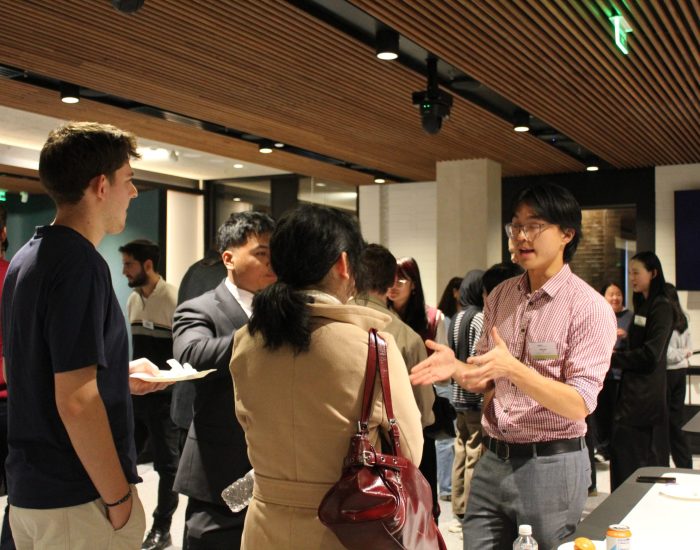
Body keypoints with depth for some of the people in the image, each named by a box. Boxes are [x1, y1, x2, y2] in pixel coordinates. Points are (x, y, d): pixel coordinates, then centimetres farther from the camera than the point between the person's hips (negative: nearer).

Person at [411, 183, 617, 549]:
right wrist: (456, 368, -9)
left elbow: (579, 405, -17)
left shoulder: (590, 308, -12)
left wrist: (513, 368, -30)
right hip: (492, 461, 5)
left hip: (551, 464, -5)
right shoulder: (500, 296, 6)